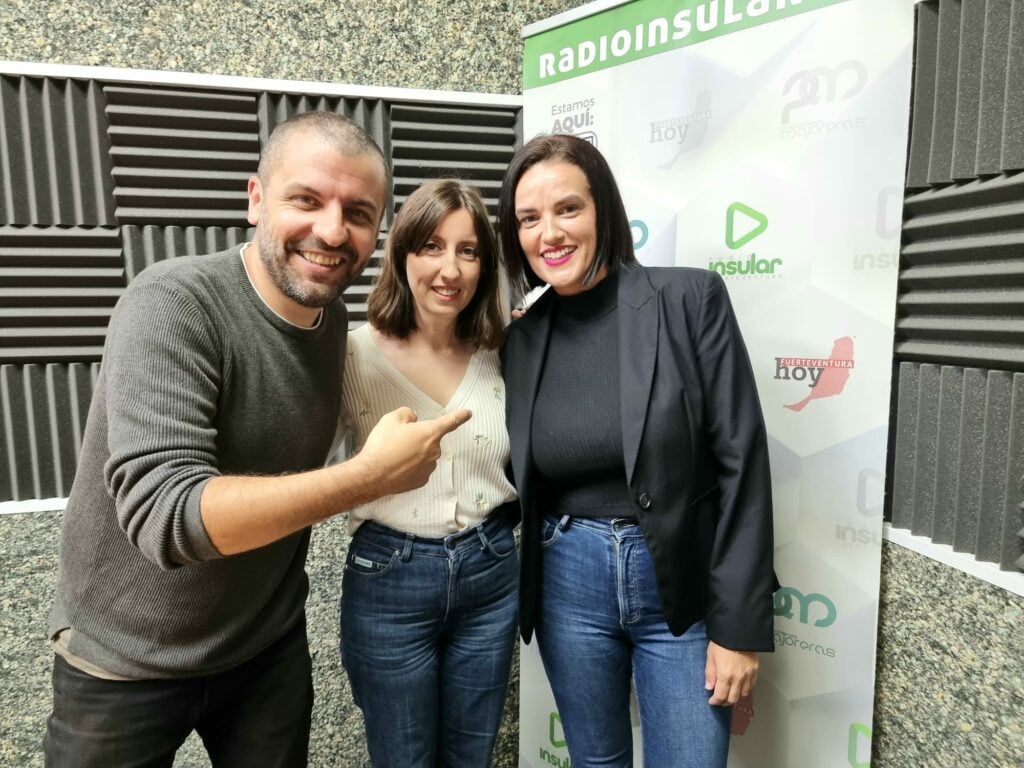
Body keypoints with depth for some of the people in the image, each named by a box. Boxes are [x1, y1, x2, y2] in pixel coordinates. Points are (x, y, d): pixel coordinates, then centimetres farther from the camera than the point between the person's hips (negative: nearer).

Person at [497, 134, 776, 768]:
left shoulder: (690, 298, -10)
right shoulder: (522, 337, 0)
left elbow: (741, 461, -11)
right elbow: (524, 482, 8)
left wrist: (738, 623, -10)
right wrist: (518, 601, 4)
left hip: (684, 586, -3)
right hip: (570, 585, 3)